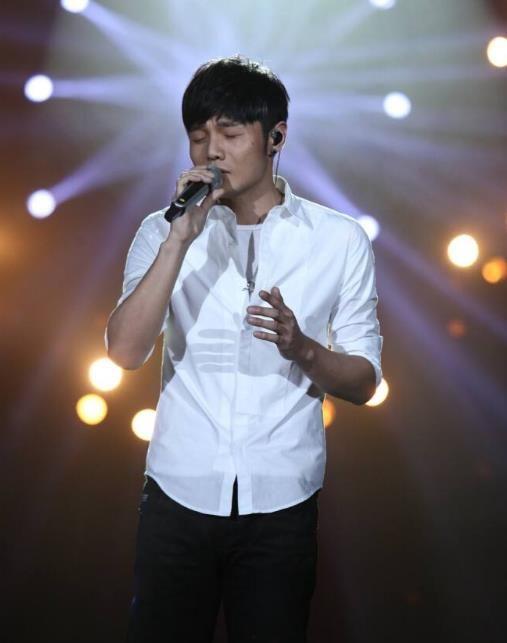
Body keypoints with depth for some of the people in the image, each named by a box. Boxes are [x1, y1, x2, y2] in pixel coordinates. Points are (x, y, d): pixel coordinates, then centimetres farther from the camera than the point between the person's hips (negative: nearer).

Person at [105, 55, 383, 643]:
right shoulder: (162, 233, 2)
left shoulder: (340, 239, 0)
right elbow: (124, 351, -11)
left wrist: (301, 348, -19)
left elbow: (363, 382, 1)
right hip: (179, 496, 1)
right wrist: (180, 239, -18)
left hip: (281, 505, 0)